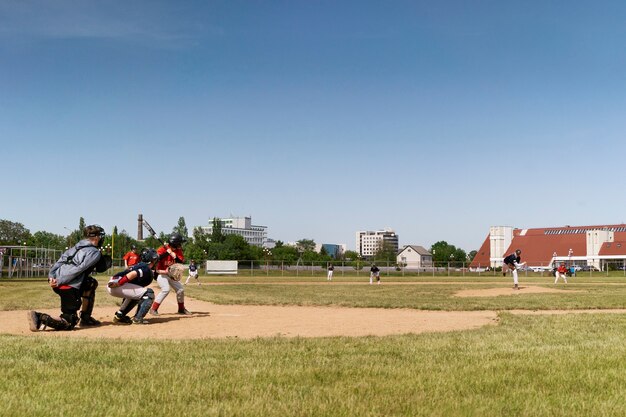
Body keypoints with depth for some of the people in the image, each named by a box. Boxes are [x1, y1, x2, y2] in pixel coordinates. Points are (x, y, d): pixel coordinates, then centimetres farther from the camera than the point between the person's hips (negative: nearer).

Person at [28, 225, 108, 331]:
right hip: (70, 287, -9)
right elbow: (79, 269, -14)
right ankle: (40, 318, -22)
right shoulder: (95, 253, -1)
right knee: (69, 323, -1)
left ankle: (86, 318, 27)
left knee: (92, 284, 30)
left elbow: (59, 262, 10)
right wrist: (59, 282, -17)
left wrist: (51, 277, -1)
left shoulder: (75, 247, 22)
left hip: (57, 284, 9)